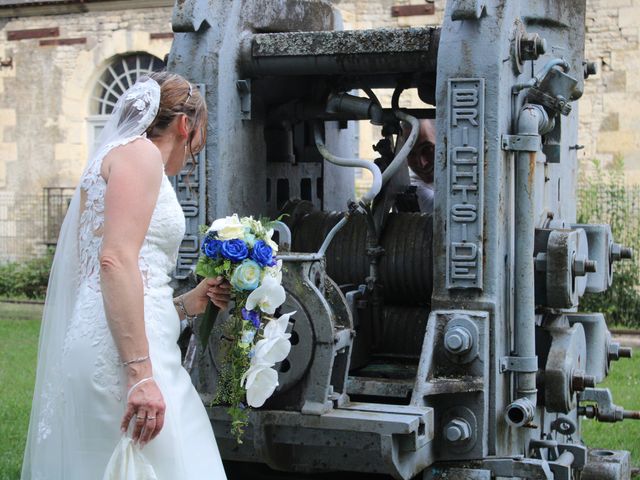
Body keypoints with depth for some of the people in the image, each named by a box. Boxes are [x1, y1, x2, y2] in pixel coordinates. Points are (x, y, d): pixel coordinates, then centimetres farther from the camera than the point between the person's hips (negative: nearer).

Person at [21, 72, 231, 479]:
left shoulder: (118, 156, 25)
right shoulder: (139, 152, -3)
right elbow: (116, 261, -18)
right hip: (124, 353, -10)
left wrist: (187, 304, 27)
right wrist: (141, 373, -23)